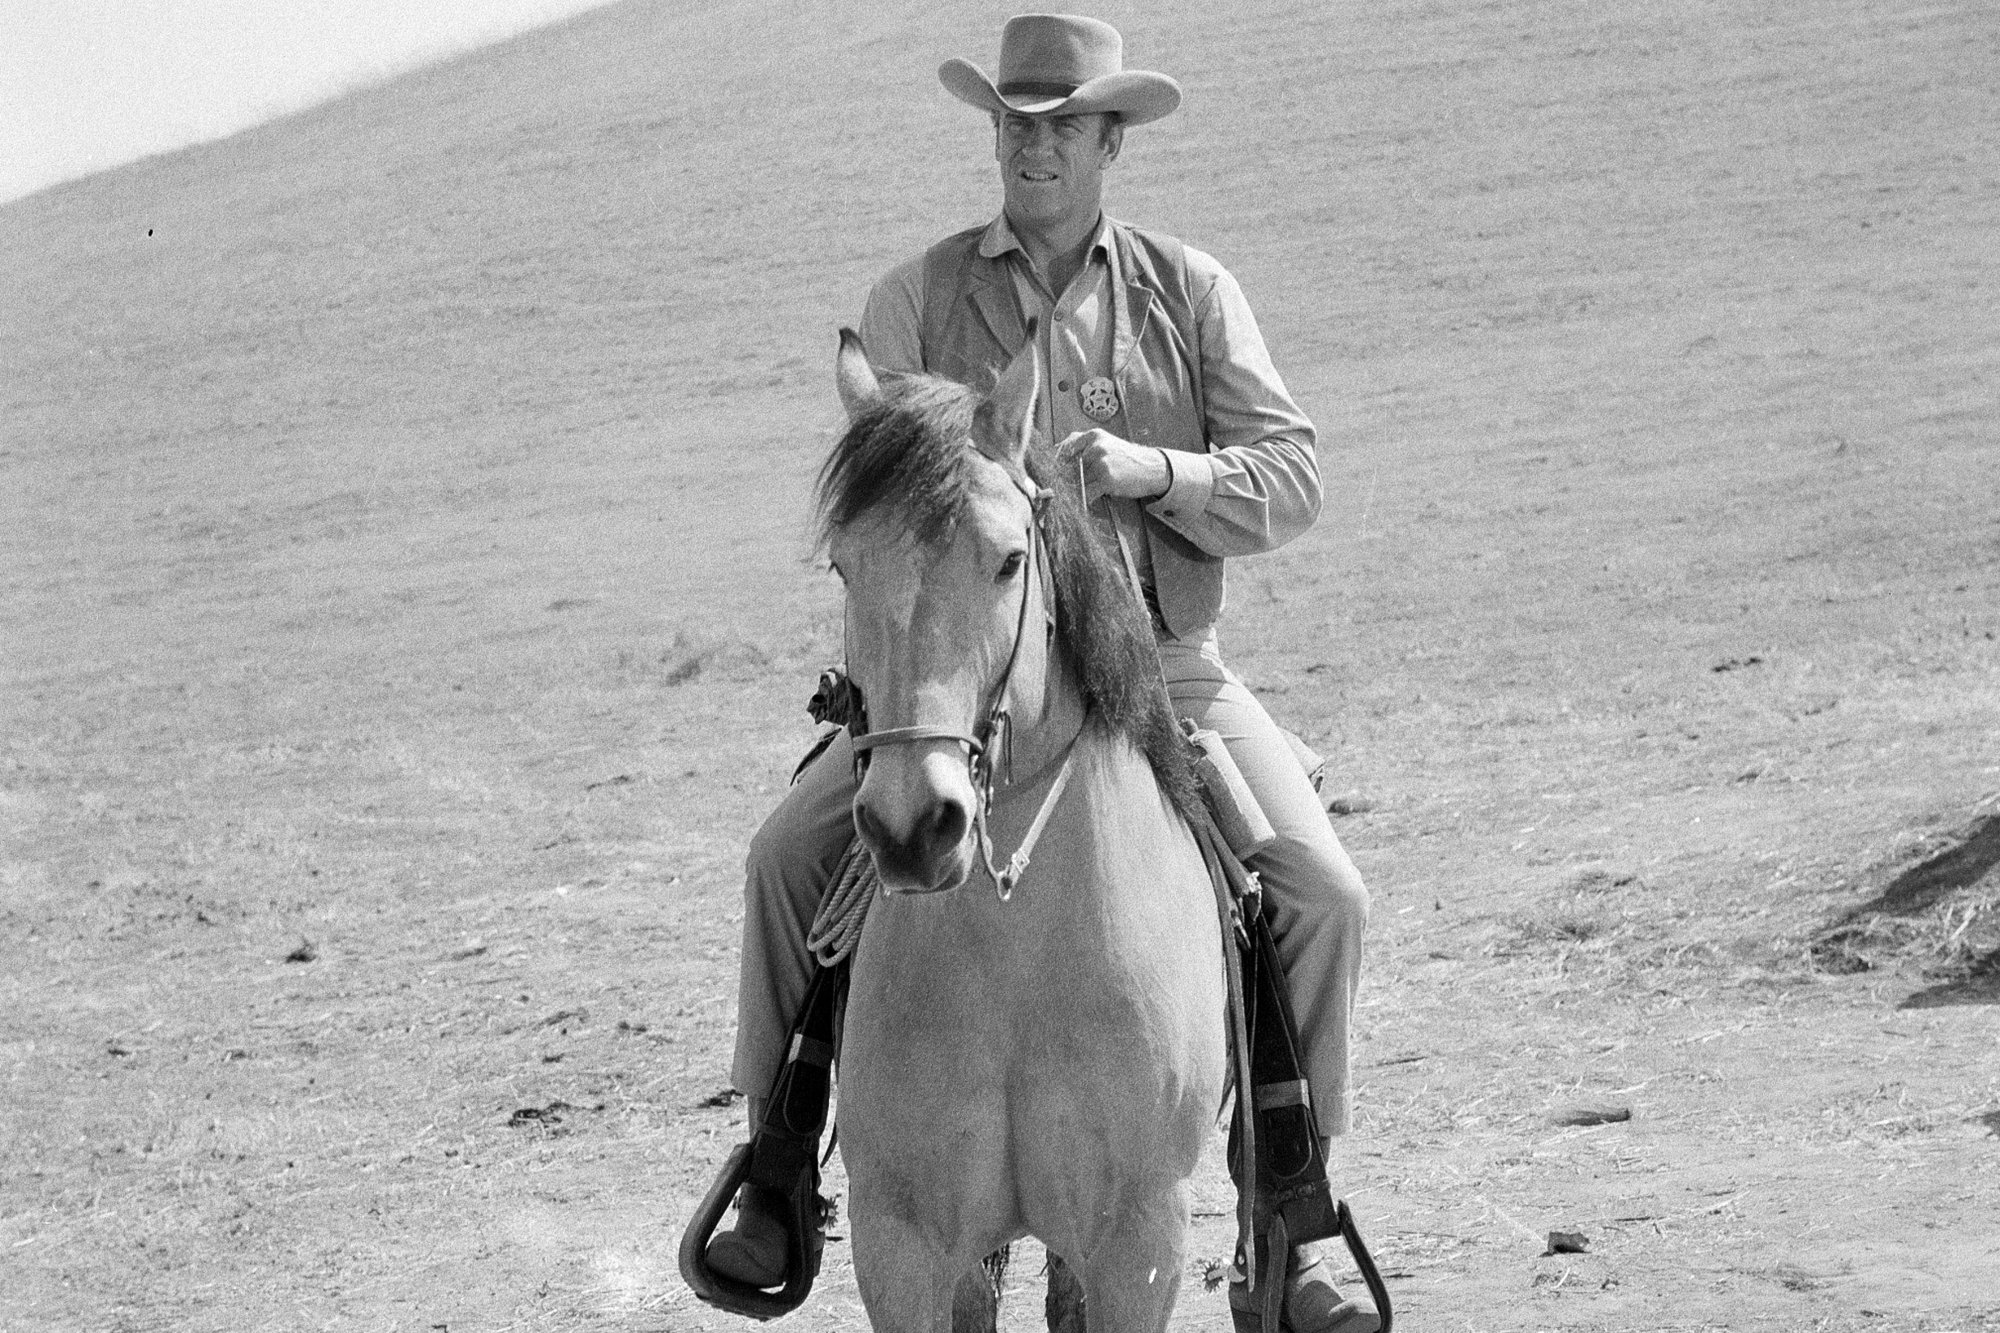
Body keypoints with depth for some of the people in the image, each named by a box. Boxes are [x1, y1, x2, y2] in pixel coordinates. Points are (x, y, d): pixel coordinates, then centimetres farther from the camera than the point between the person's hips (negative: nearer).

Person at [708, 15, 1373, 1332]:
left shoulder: (1192, 292, 5)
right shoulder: (919, 298, 4)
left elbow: (1292, 479, -2)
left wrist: (1154, 469, -20)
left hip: (1165, 667, 0)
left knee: (1325, 890, -18)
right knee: (791, 856, -19)